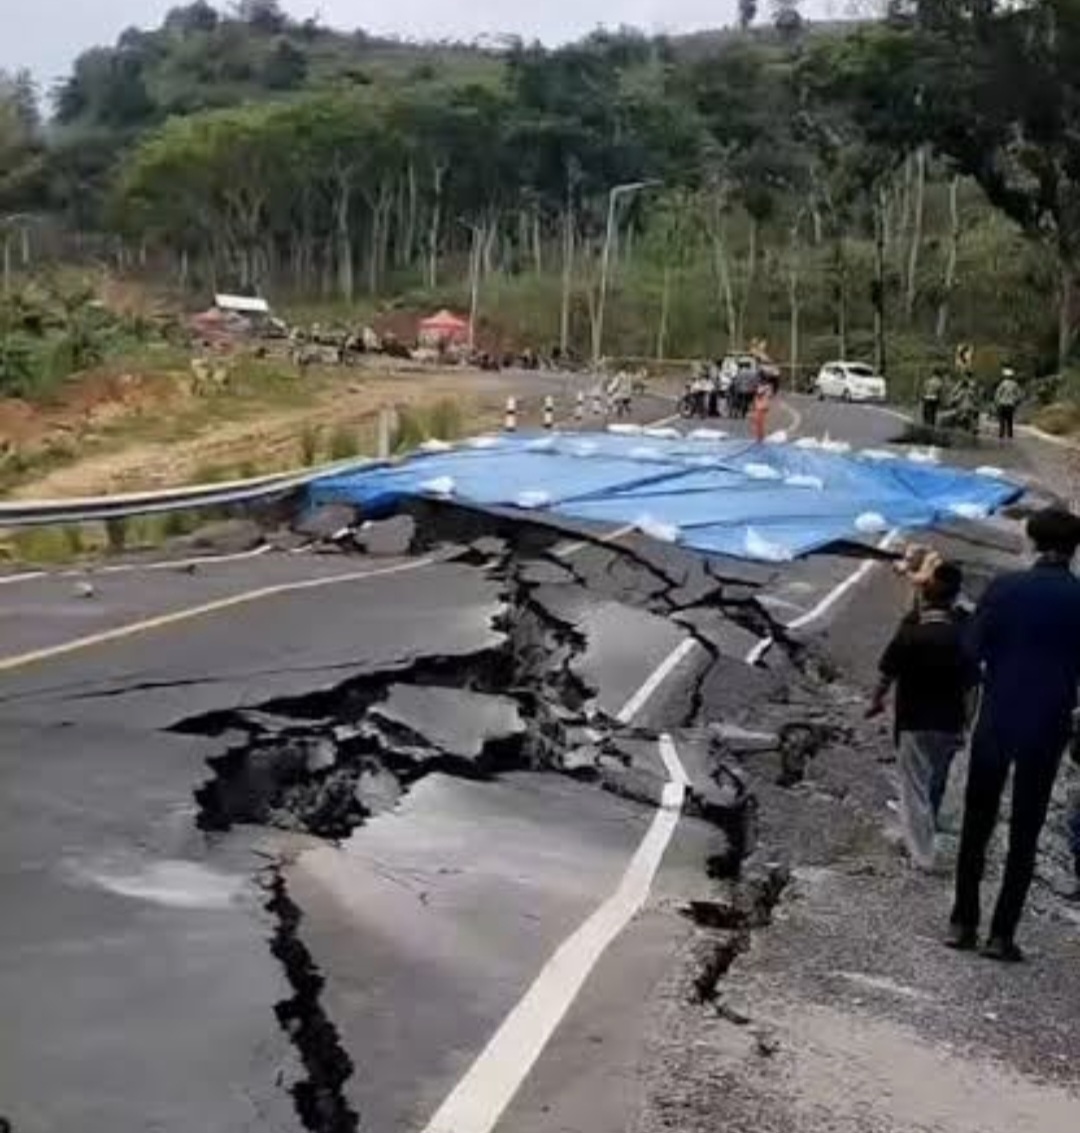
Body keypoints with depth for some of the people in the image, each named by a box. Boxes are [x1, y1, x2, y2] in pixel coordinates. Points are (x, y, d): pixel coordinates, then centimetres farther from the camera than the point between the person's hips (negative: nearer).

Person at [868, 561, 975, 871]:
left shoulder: (908, 634, -15)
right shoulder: (963, 635, -7)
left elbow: (887, 675, -7)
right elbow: (970, 683, -2)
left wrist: (876, 702, 11)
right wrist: (964, 718, 11)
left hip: (914, 722, -3)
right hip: (949, 723, 3)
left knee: (915, 787, 5)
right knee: (936, 784, 22)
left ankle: (922, 855, 1)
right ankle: (927, 831, 41)